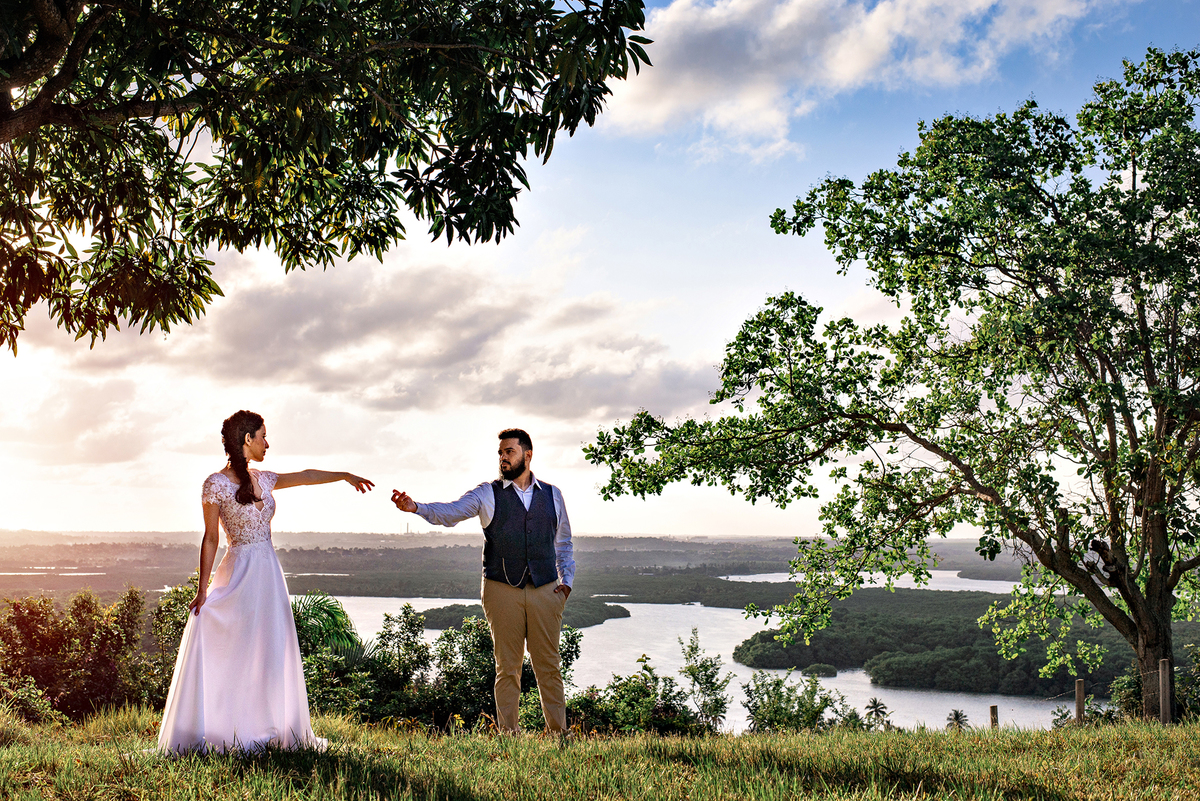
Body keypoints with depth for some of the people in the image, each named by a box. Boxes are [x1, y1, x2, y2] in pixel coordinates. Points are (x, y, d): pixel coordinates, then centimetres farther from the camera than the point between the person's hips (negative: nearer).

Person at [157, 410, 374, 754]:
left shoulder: (262, 480, 11)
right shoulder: (216, 484, -6)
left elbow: (305, 476, 26)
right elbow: (210, 538, -6)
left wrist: (346, 475, 32)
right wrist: (202, 590, -8)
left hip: (269, 572, 7)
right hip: (240, 573, -7)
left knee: (271, 654, 9)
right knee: (234, 653, -7)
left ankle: (268, 730, 17)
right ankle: (222, 732, 0)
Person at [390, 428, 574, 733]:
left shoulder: (552, 495, 12)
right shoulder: (488, 494, 4)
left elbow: (563, 542, 21)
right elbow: (451, 512, -10)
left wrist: (566, 579, 10)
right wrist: (416, 507, -27)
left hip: (545, 591, 2)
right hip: (502, 591, -1)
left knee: (549, 666, 3)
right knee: (507, 668, 2)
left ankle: (559, 734, 12)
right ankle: (508, 735, 10)